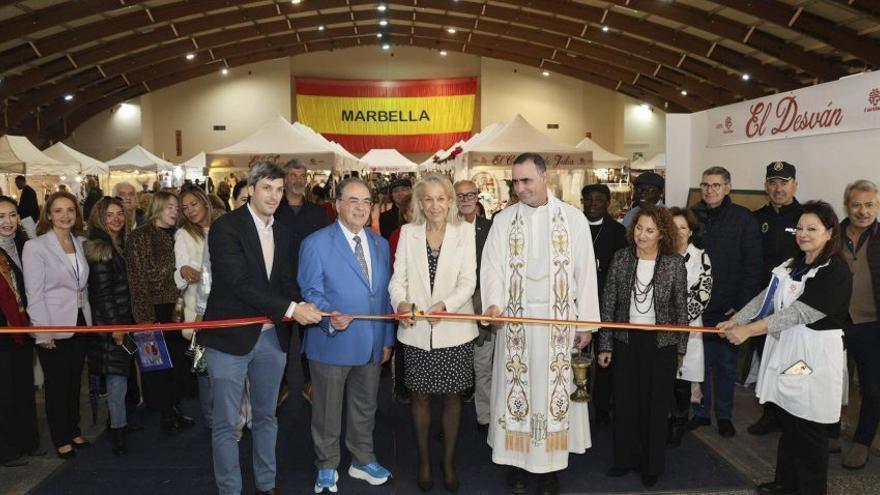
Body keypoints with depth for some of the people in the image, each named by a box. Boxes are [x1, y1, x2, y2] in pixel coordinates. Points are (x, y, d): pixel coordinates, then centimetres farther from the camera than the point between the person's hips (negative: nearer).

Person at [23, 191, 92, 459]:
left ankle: (73, 430, 30)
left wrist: (89, 319, 7)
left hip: (80, 323, 5)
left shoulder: (80, 243, 6)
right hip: (54, 327, -5)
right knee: (57, 384, 7)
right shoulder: (35, 246, -10)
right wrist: (43, 332, -14)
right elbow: (34, 293, -12)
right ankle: (61, 439, 21)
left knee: (75, 381, 15)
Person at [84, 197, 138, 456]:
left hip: (126, 317, 8)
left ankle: (121, 420, 23)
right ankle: (117, 430, 2)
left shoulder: (121, 243, 12)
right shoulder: (99, 248, -13)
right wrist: (114, 325, -17)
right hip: (110, 322, -8)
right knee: (117, 373, -5)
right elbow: (102, 291, -16)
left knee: (122, 371, 13)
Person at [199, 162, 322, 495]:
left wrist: (304, 306, -14)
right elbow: (239, 283, -20)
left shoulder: (282, 233, 10)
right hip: (231, 337, -6)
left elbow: (286, 282, 8)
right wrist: (290, 309, -24)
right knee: (225, 422, 6)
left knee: (266, 416, 18)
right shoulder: (225, 227, -11)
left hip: (272, 336, 6)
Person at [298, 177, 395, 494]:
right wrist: (329, 316, -31)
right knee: (327, 411, 10)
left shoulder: (380, 244, 8)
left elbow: (384, 293, 12)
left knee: (365, 408, 20)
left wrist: (387, 338, 11)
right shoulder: (316, 243, -9)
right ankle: (327, 468, 30)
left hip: (372, 345, 5)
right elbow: (311, 292, -11)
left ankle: (362, 461, 39)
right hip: (332, 344, -5)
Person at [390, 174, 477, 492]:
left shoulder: (465, 230, 0)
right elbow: (398, 277, 1)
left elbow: (468, 280, -6)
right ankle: (424, 461, 30)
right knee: (420, 396, 10)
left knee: (452, 396, 10)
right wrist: (401, 302, -20)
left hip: (454, 330, -1)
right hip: (416, 331, 1)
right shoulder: (408, 232, 5)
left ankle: (449, 462, 28)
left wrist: (445, 305, -23)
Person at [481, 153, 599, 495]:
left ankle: (551, 461, 15)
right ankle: (518, 458, 17)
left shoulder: (573, 219, 1)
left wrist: (586, 323, -1)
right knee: (517, 387, 6)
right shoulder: (503, 220, 5)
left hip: (559, 320, -1)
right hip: (515, 320, 1)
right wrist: (493, 302, -19)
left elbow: (584, 272, 1)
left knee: (554, 388, 4)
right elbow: (492, 266, 0)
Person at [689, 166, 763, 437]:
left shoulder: (743, 218, -3)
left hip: (728, 310, -1)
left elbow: (753, 265, -5)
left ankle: (724, 415, 26)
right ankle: (701, 411, 25)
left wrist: (742, 306, -11)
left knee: (726, 364, 11)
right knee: (699, 361, 9)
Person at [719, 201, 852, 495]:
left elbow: (798, 313, -22)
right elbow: (766, 297, 10)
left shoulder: (836, 272, -15)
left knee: (808, 429, 3)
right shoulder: (793, 264, 12)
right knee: (788, 422, 16)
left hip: (814, 357, -7)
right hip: (786, 350, 8)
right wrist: (735, 321, -2)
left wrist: (748, 330, -24)